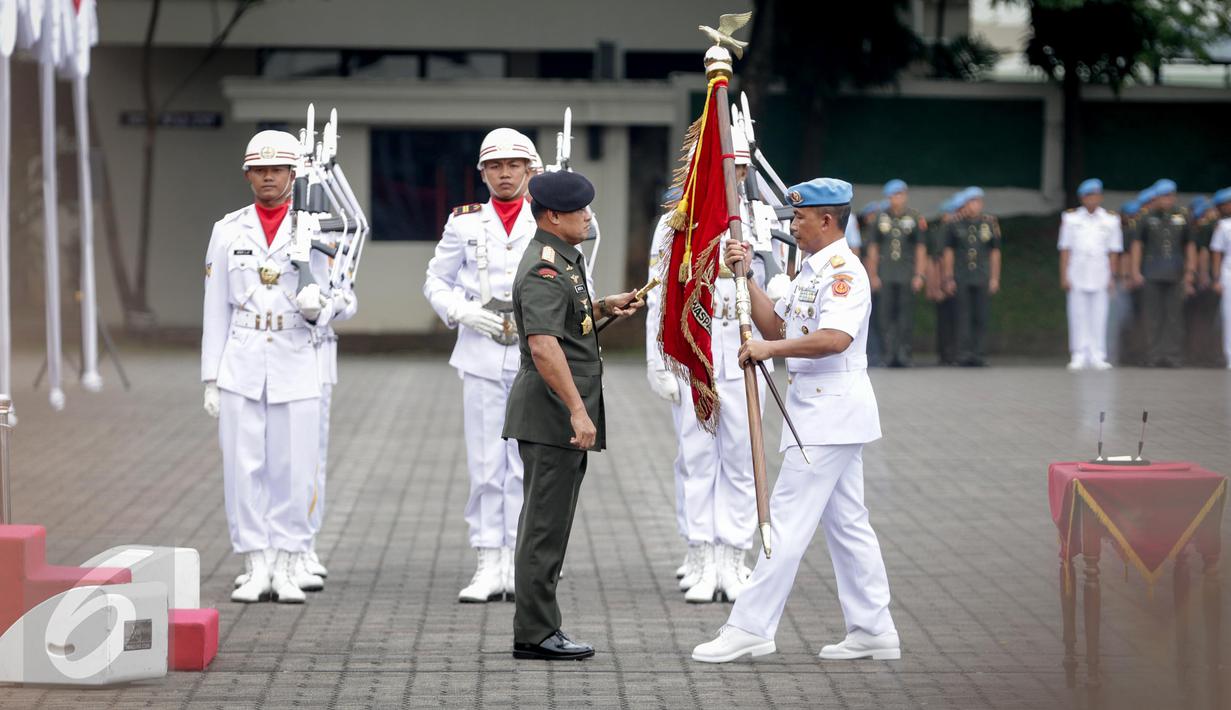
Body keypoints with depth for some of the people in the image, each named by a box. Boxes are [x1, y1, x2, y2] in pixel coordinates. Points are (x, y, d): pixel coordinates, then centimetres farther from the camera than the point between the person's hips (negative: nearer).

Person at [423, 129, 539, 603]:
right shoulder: (464, 222, 7)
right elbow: (436, 282, 10)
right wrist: (464, 312, -8)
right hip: (482, 356, 1)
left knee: (528, 464, 0)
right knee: (485, 466, 0)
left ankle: (520, 566, 5)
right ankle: (488, 567, 4)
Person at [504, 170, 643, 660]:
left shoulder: (562, 260, 16)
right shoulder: (544, 269, -18)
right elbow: (543, 345, -29)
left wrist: (604, 307, 18)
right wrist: (577, 410, -31)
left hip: (557, 417, 11)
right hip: (551, 415, -11)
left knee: (546, 522, 14)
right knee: (547, 524, -7)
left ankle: (537, 629, 20)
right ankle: (535, 634, -3)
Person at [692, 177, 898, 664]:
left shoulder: (844, 271, -15)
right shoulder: (811, 270, 18)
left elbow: (835, 338, -30)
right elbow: (776, 326, 19)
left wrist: (771, 349, -24)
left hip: (831, 412, -11)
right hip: (822, 413, 11)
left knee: (787, 519, -10)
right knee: (846, 523, 11)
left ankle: (751, 628, -9)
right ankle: (873, 631, 15)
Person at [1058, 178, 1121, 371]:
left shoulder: (1110, 220, 6)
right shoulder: (1071, 218, 4)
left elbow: (1113, 251, 8)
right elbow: (1065, 249, 5)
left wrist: (1112, 277, 3)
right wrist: (1064, 276, 0)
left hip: (1100, 274, 0)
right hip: (1077, 274, 0)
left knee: (1099, 317, -2)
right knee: (1078, 316, -1)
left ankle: (1097, 357, 2)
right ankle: (1079, 356, 3)